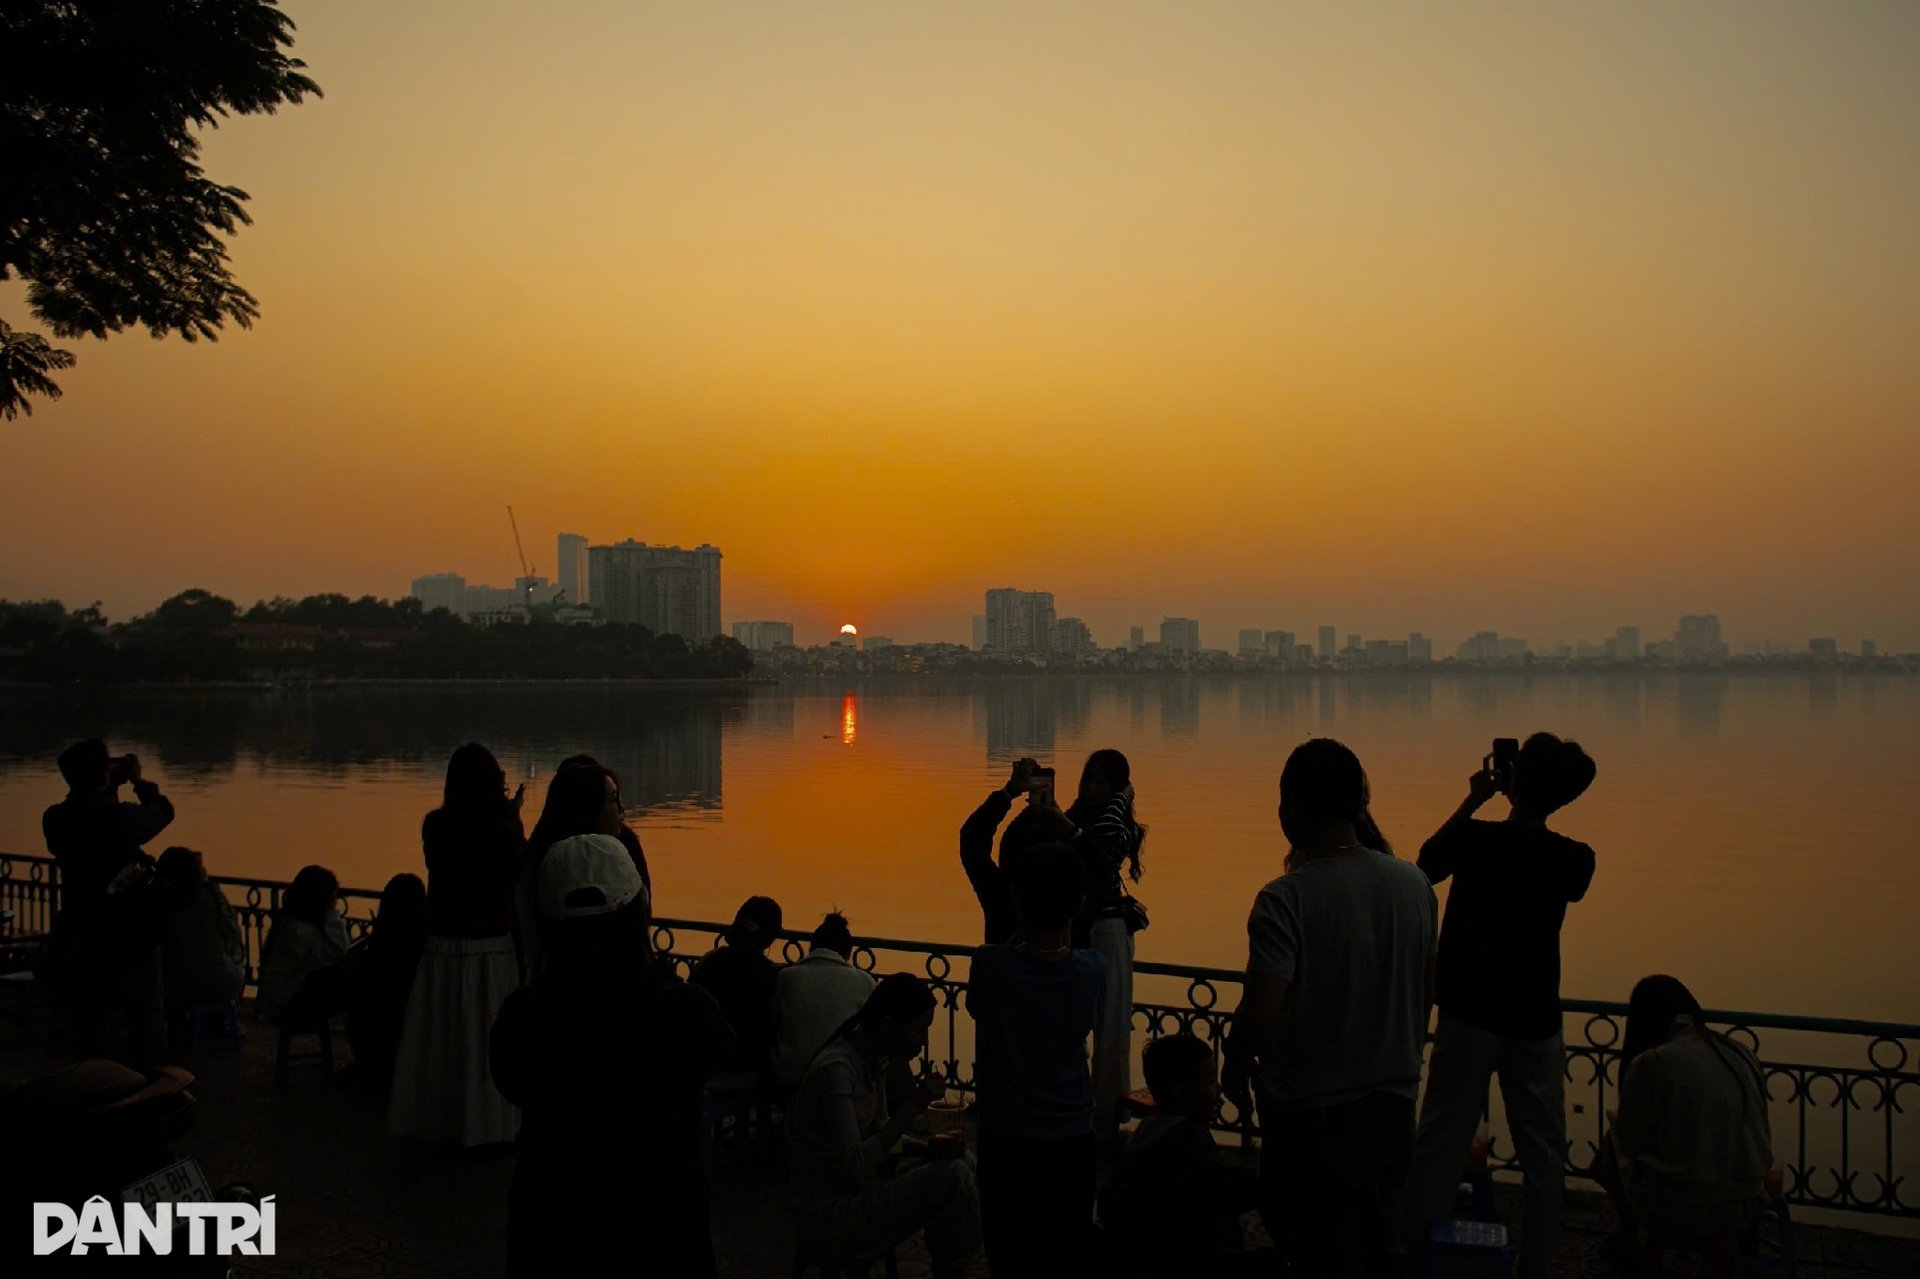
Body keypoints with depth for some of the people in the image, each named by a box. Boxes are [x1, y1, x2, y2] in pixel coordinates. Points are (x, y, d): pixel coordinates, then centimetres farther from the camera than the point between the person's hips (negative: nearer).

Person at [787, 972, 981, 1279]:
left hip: (857, 1199, 9)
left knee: (962, 1163, 4)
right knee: (953, 1177, -17)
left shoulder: (876, 1063, 4)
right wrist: (910, 1108, -27)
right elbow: (853, 1166, -28)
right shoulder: (835, 1069, -23)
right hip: (825, 1221, -9)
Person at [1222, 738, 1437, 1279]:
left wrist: (1235, 1069, -5)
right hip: (1393, 1102, 6)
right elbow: (1425, 988, 9)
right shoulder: (1414, 883, -4)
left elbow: (1259, 1018, -25)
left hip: (1311, 1113, -5)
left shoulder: (1287, 899, -22)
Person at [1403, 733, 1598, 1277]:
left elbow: (1425, 861, 8)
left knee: (1438, 1145, 7)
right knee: (1543, 1156, 13)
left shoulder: (1474, 839, -13)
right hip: (1535, 1024, 1)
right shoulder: (1575, 861, -8)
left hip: (1468, 1017, -1)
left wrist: (1473, 800, 12)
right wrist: (1532, 801, 10)